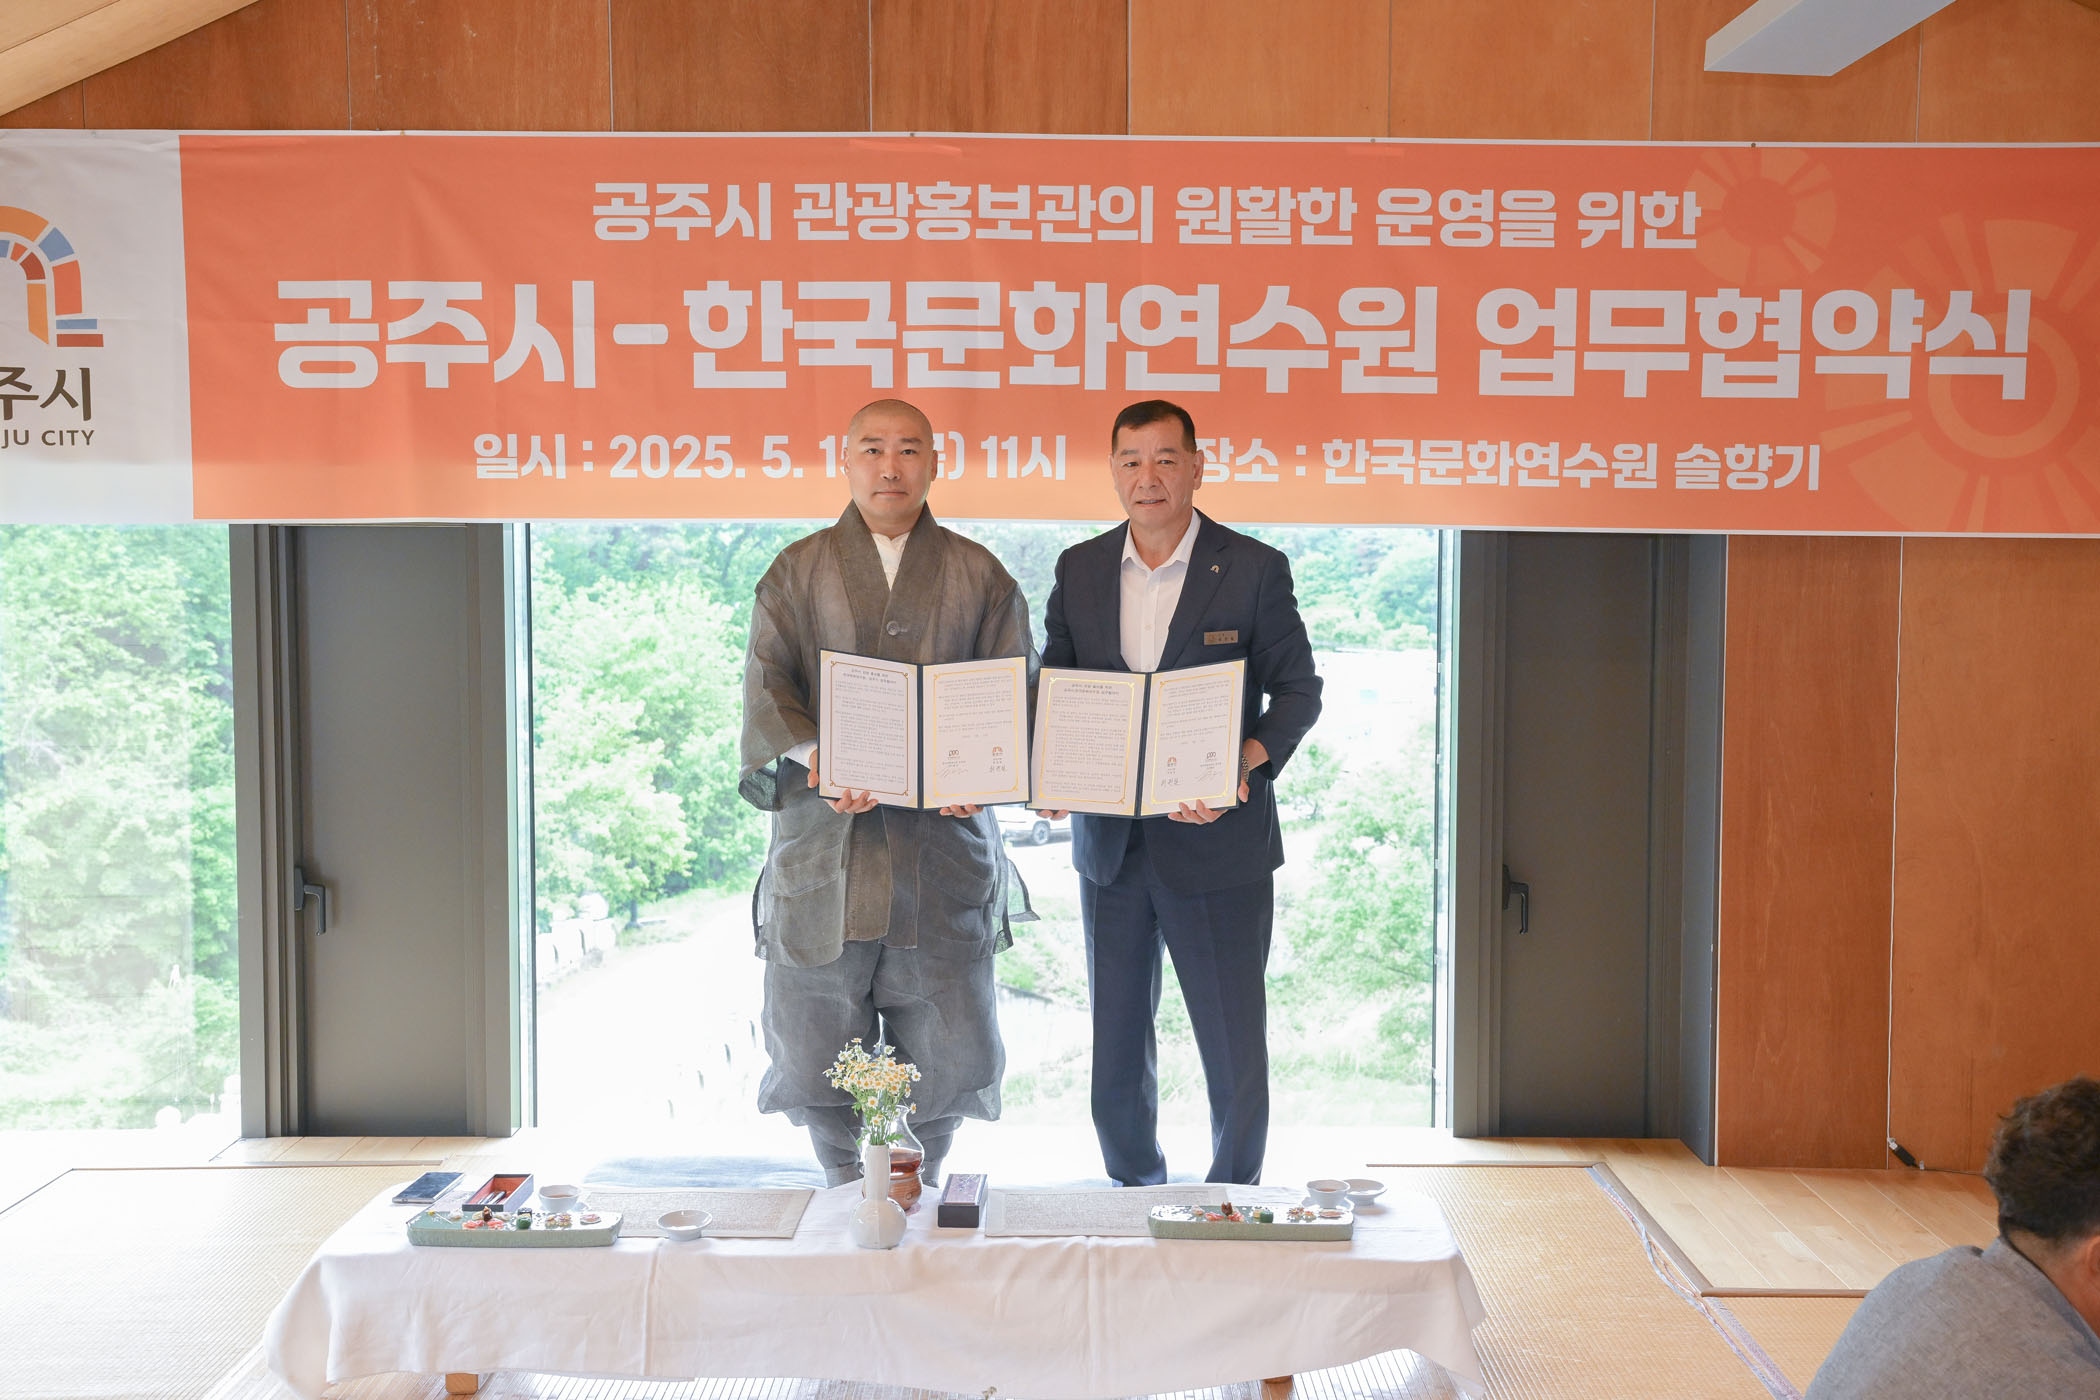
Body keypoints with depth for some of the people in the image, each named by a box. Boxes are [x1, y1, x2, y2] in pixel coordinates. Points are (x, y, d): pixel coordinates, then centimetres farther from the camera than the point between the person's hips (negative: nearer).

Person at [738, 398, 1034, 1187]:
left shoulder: (978, 576, 12)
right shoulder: (798, 572, 10)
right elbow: (766, 685, -2)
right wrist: (815, 760, -21)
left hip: (943, 841, 0)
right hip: (823, 841, 0)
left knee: (948, 1047, 3)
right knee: (816, 1041, 4)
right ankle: (847, 1190, 24)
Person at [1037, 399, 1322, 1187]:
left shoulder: (1254, 569, -4)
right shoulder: (1079, 569, 7)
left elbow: (1299, 688, -1)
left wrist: (1247, 763, -20)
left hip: (1219, 845, -3)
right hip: (1109, 841, 4)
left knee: (1235, 1045, 3)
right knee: (1117, 1043, 13)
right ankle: (1136, 1199, 31)